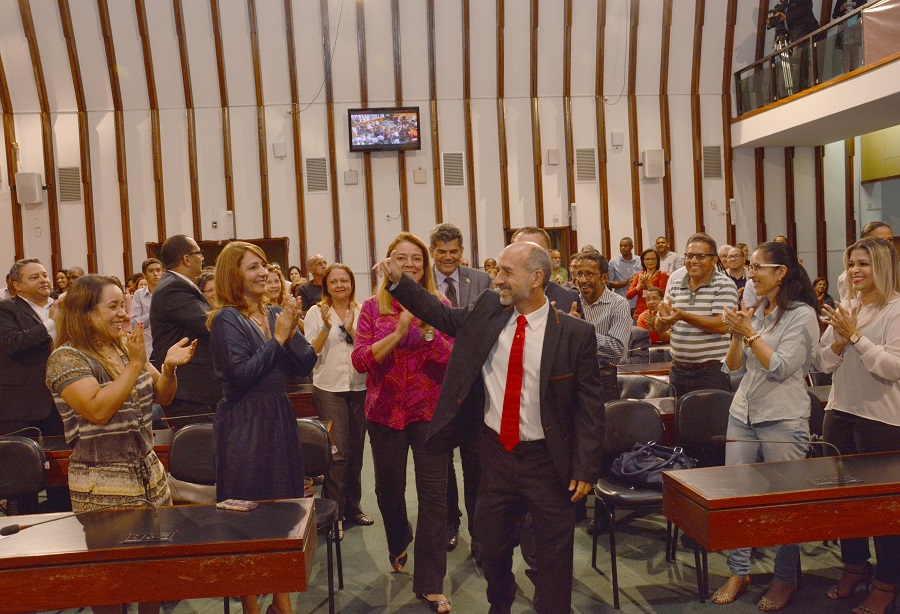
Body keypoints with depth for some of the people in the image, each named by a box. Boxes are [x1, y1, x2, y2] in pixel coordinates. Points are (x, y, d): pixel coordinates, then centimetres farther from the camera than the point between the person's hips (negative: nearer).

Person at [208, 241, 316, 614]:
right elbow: (240, 373, -19)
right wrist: (278, 337, -16)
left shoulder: (276, 315, 8)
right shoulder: (226, 319, -10)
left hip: (279, 419, 6)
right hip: (243, 425, -6)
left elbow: (305, 366, 2)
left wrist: (291, 331, -13)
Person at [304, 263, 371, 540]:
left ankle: (352, 505, 26)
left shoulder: (361, 311, 6)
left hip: (360, 387, 3)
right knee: (338, 452, -8)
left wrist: (351, 330, -15)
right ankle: (333, 512, 3)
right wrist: (326, 328, -18)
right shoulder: (316, 312, 1)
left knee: (356, 451, 11)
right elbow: (310, 352, -5)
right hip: (329, 388, -3)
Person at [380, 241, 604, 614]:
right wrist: (397, 282, 4)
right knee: (492, 545, 22)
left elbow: (589, 407, -11)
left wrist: (586, 469, -12)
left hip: (547, 458, -4)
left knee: (554, 552, 10)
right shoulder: (487, 311, -1)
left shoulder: (576, 334, -13)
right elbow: (440, 314, 12)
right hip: (495, 453, 5)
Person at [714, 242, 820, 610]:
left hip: (783, 420, -6)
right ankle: (738, 572, 19)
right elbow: (734, 368, 10)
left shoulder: (802, 314, -8)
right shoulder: (754, 311, 11)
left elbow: (780, 367, -17)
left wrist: (749, 332, -14)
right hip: (743, 414, 6)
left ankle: (785, 578, 21)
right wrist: (737, 335, -6)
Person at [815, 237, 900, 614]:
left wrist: (855, 335, -19)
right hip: (841, 412, 6)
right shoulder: (845, 309, 8)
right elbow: (821, 363, 8)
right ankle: (854, 565, 32)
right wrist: (839, 340, -10)